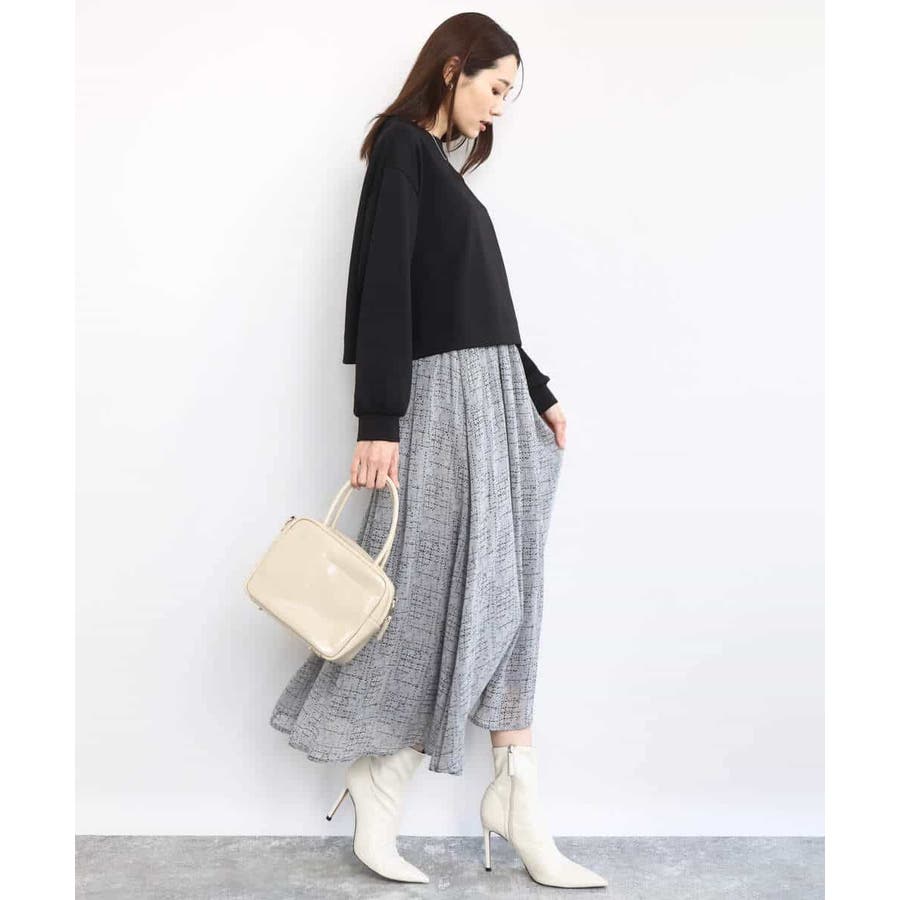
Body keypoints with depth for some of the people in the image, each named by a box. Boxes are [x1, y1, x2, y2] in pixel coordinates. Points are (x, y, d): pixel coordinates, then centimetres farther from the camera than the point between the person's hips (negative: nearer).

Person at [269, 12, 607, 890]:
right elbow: (382, 287, -15)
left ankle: (516, 803, 14)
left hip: (493, 397, 9)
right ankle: (376, 791, 12)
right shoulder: (402, 146, -5)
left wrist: (537, 391, 21)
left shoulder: (442, 164, 20)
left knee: (498, 600, 7)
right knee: (438, 596, -4)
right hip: (443, 399, -9)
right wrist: (378, 420, -21)